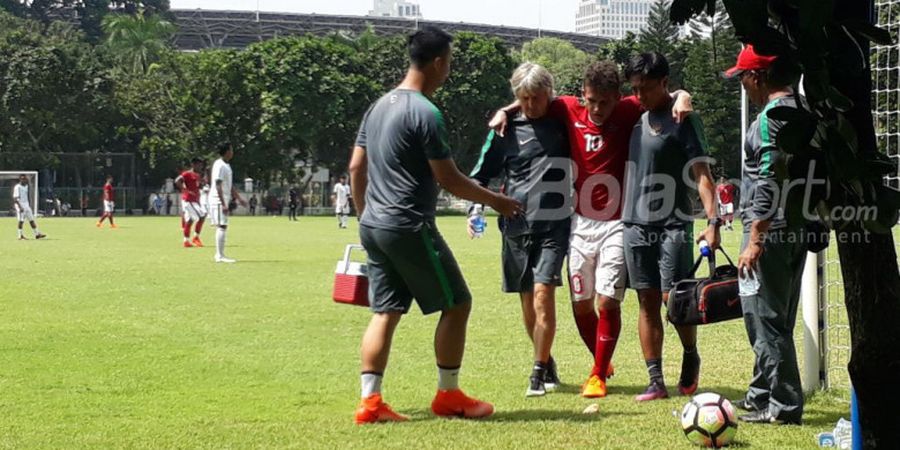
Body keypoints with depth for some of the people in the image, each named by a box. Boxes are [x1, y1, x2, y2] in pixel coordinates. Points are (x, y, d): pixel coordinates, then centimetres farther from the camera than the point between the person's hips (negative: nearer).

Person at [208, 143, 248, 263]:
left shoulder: (226, 165, 16)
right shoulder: (219, 165, -14)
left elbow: (230, 185, 23)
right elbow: (218, 186, -19)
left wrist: (239, 198, 20)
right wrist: (223, 204, -23)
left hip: (224, 200, 10)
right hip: (218, 200, -10)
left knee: (222, 227, 11)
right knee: (222, 226, -11)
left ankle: (219, 254, 15)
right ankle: (220, 255, -11)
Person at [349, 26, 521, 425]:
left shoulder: (379, 107, 12)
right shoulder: (425, 113, -14)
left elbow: (356, 167, 16)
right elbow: (448, 179, -12)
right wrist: (494, 200, 1)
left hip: (373, 226, 9)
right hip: (409, 227, -9)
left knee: (386, 311, 9)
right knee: (456, 304, 4)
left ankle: (370, 401, 4)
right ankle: (448, 395, 10)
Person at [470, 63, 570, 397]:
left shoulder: (565, 123, 4)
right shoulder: (506, 129, 5)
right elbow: (482, 174, 12)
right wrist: (476, 208, -2)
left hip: (553, 225, -2)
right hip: (515, 226, 2)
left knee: (543, 293, -15)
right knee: (527, 300, 8)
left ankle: (539, 371, -8)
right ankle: (546, 364, 27)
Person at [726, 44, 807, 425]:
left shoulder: (772, 116, -15)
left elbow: (769, 182, -21)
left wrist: (755, 239, -22)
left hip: (771, 233, -10)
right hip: (797, 232, 10)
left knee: (765, 320, -4)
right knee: (776, 321, 18)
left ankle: (783, 406, -2)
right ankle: (762, 395, 28)